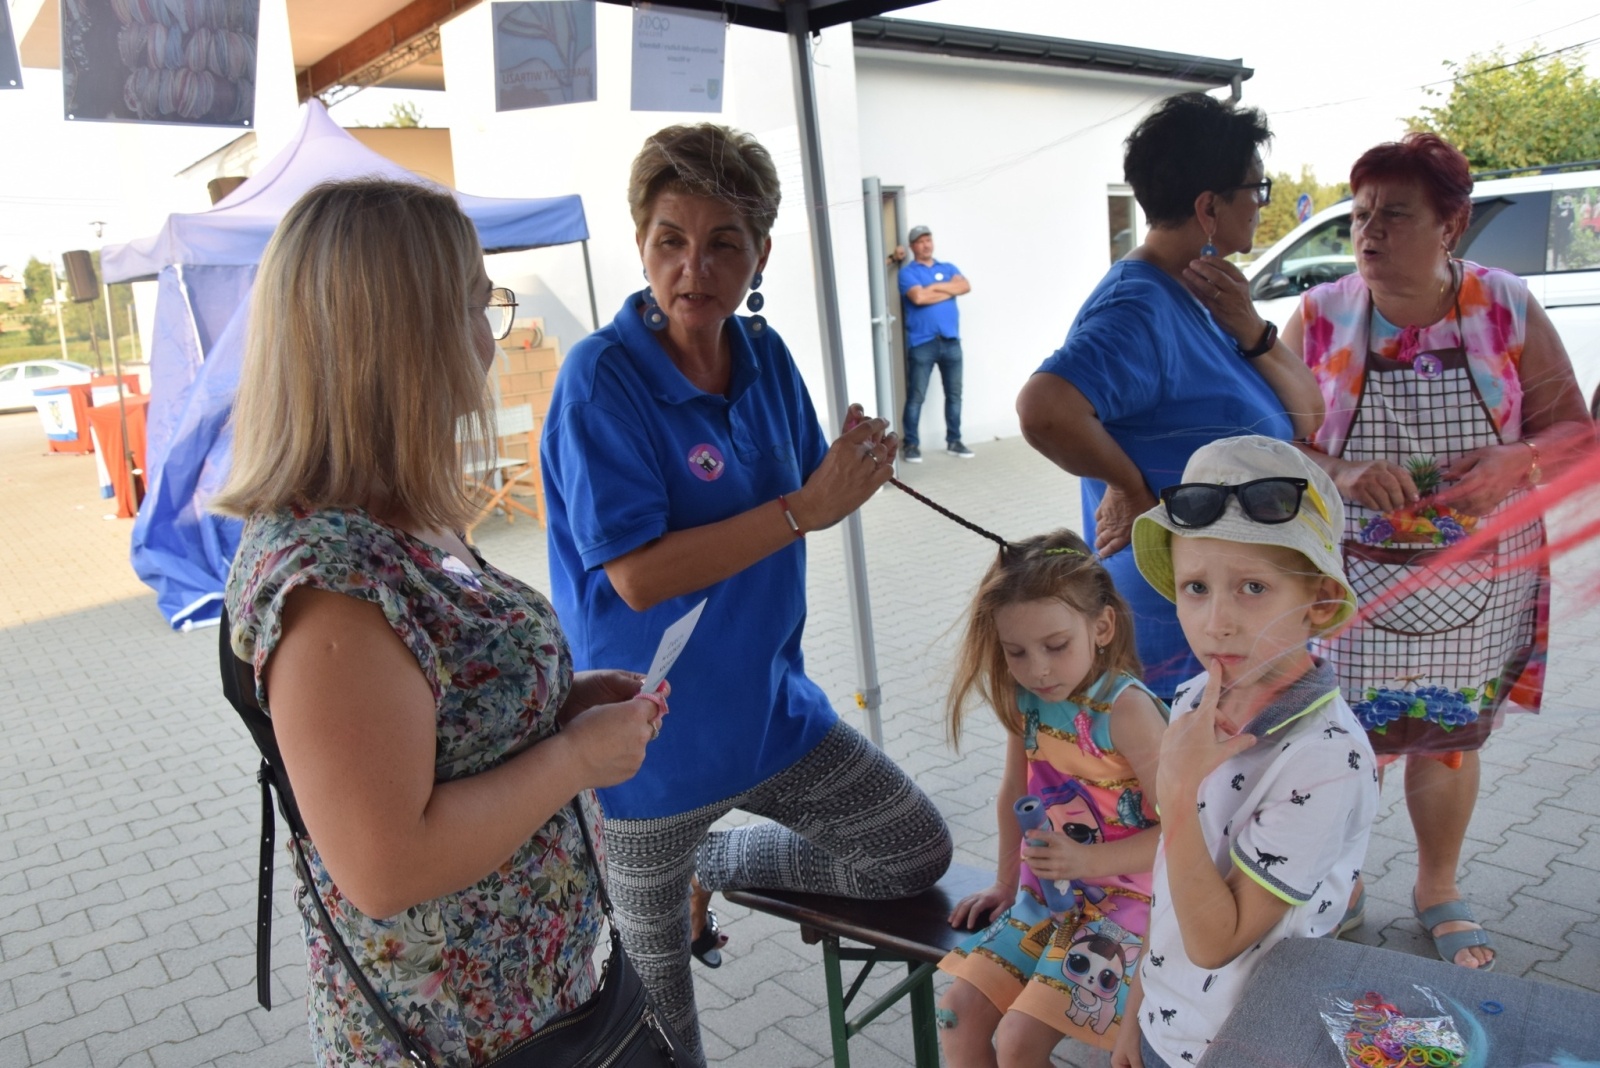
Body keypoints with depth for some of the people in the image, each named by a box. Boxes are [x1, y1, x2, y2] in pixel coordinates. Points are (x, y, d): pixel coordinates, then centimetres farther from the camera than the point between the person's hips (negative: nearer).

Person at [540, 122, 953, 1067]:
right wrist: (804, 509, -28)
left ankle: (712, 865, 27)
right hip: (654, 735, -5)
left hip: (770, 705, 6)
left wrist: (856, 476, -12)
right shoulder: (601, 377, -20)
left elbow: (810, 502, 9)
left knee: (920, 853, 16)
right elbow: (637, 574, -26)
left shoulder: (766, 358, -1)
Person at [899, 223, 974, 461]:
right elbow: (918, 297, -15)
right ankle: (911, 444, 3)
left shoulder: (948, 268, 16)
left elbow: (965, 287, -3)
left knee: (954, 394, 7)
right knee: (916, 396, -4)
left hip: (951, 341, 5)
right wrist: (949, 291, -4)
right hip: (922, 343, -4)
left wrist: (935, 287, -8)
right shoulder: (908, 272, 3)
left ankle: (954, 441, 17)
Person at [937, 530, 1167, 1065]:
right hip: (1045, 896, 7)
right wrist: (1006, 882, 16)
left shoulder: (1125, 709, -22)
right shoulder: (1026, 700, -2)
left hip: (1121, 902, -6)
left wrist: (1088, 861, -27)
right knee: (958, 1013, -1)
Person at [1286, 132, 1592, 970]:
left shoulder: (1507, 309, -4)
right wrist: (1343, 475, -25)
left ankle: (1438, 891, 39)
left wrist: (1515, 465, -20)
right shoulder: (1320, 317, -6)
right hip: (1349, 586, -1)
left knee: (1450, 741, 15)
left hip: (1477, 585, 1)